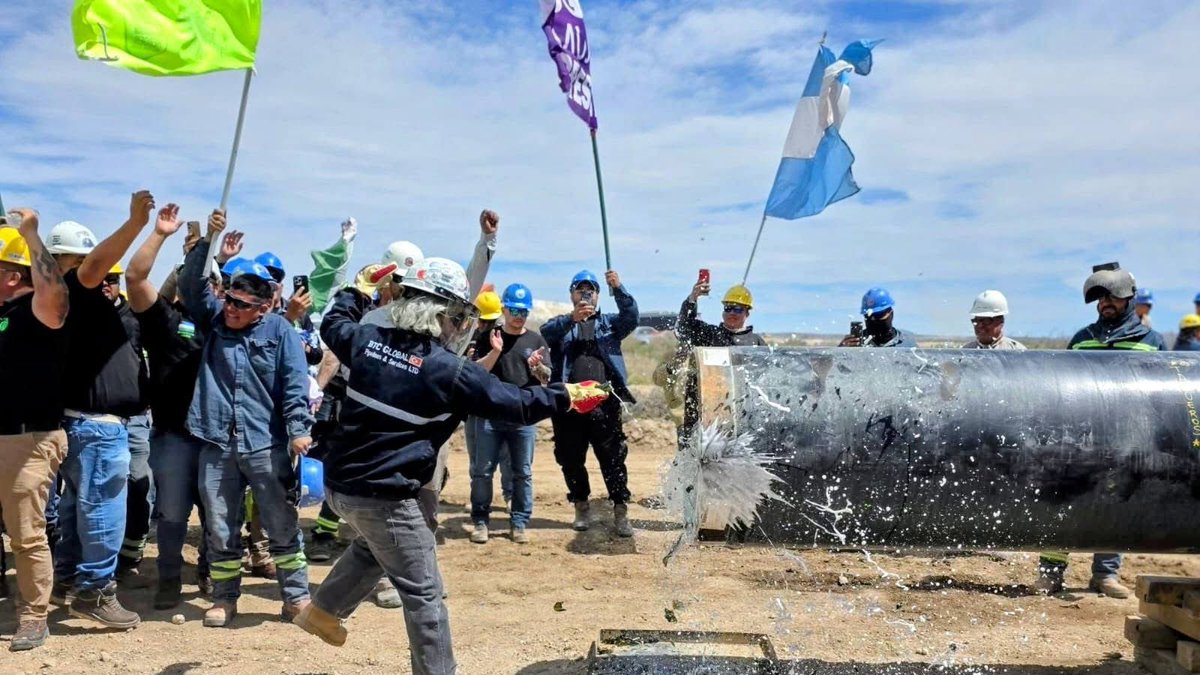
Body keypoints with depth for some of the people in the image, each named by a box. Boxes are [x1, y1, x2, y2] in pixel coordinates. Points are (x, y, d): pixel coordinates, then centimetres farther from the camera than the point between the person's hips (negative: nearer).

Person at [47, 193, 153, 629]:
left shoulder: (82, 298, 17)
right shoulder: (67, 293, -15)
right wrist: (136, 222, -41)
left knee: (79, 505, 18)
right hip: (96, 424, -11)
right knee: (102, 508, -4)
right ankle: (94, 590, 3)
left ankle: (67, 580, 29)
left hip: (85, 420, 11)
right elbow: (94, 266, -32)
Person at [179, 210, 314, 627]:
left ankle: (296, 596, 18)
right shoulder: (213, 319, 9)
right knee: (220, 529, 11)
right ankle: (224, 598, 26)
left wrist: (299, 429, -16)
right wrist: (207, 242, -9)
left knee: (283, 526, 6)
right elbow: (191, 285, 0)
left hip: (267, 446, -3)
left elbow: (295, 385, -7)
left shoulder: (280, 332, -3)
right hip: (217, 446, 3)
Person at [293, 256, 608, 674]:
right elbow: (515, 404, -9)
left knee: (373, 545, 36)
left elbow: (333, 325, 23)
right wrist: (567, 397, 4)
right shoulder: (451, 370, -15)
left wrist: (358, 291, 37)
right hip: (384, 496, -8)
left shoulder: (367, 339, 1)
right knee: (423, 593, 5)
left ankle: (322, 612, 46)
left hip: (339, 482, 8)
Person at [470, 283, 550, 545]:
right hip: (490, 415, -1)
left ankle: (519, 522, 14)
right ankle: (480, 520, 15)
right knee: (482, 471, 3)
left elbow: (546, 378, 2)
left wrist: (538, 366, -20)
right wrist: (495, 352, -21)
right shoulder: (489, 337, 4)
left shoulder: (536, 340, 6)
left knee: (523, 473, 5)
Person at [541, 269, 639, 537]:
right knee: (571, 459, 8)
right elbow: (546, 332, -11)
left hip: (605, 404, -1)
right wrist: (572, 319, -30)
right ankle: (581, 508, 24)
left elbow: (631, 318, -6)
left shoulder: (609, 323, 15)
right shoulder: (561, 324, 12)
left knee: (613, 458, -3)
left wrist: (619, 289, -21)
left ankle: (621, 512, 2)